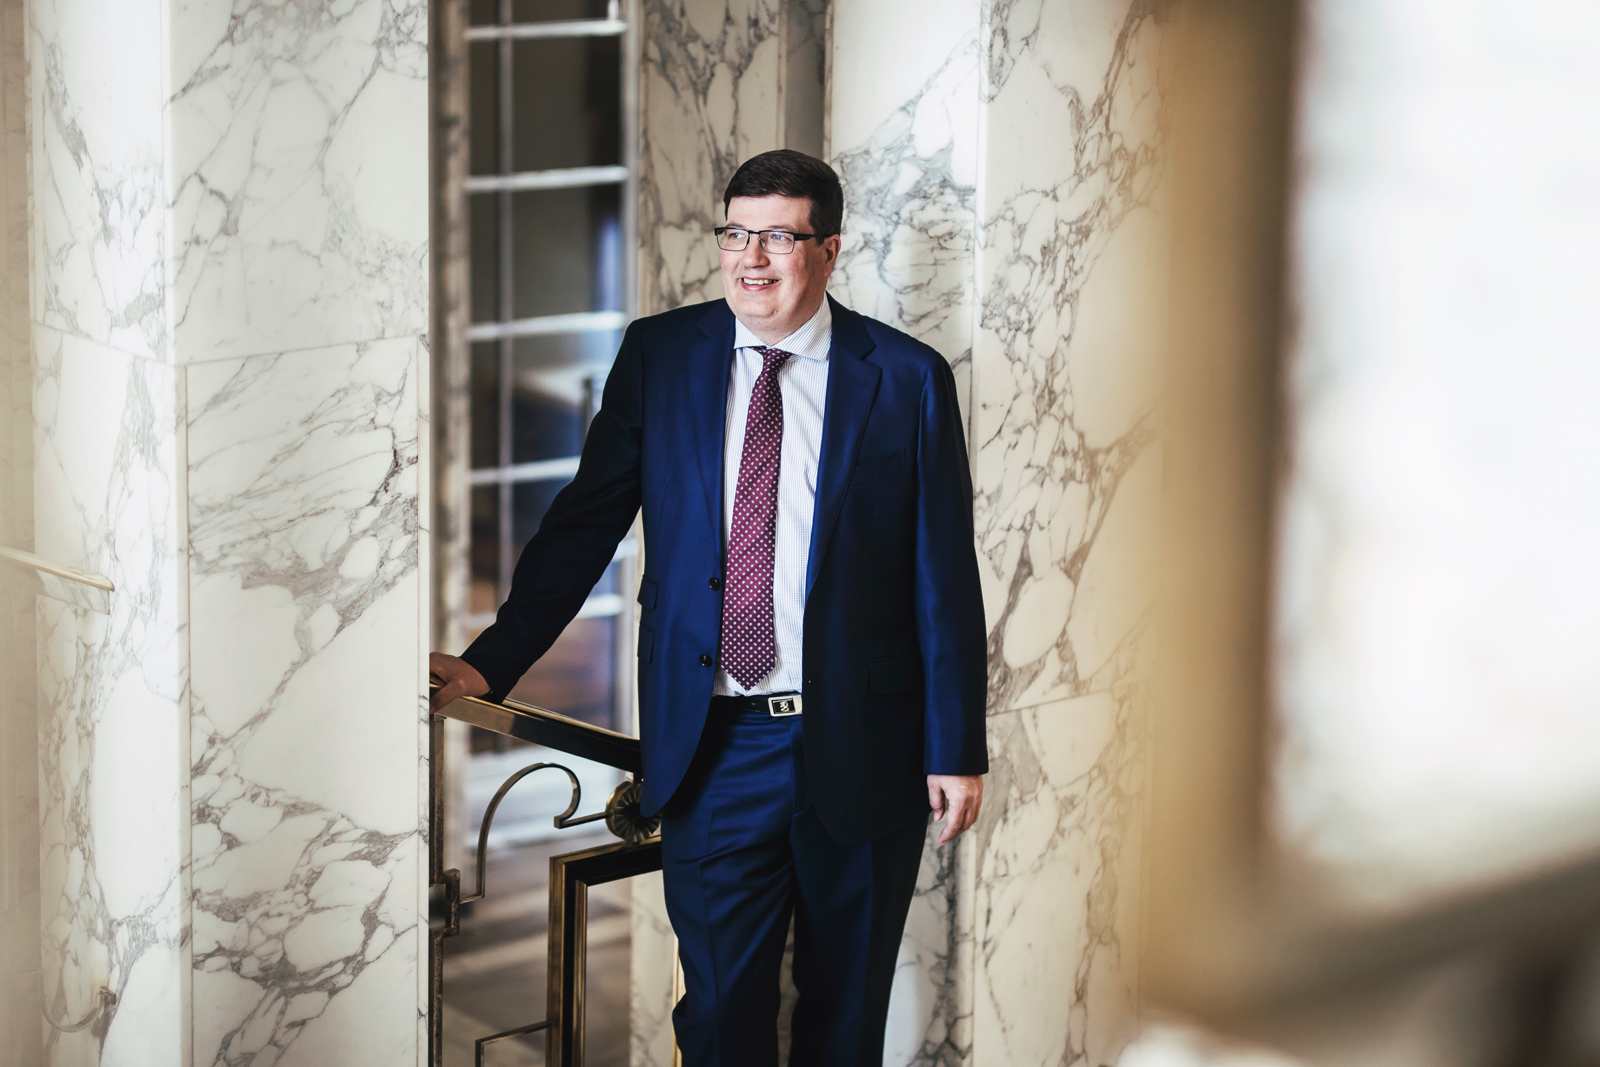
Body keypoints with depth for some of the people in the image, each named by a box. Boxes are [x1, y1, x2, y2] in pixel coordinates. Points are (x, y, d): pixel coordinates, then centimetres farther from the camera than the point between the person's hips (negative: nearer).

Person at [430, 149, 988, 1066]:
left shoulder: (908, 378, -1)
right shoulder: (660, 355, 4)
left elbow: (946, 577, -1)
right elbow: (585, 521, 7)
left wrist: (957, 749, -3)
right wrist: (494, 661, -1)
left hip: (862, 749, 0)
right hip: (713, 745, 1)